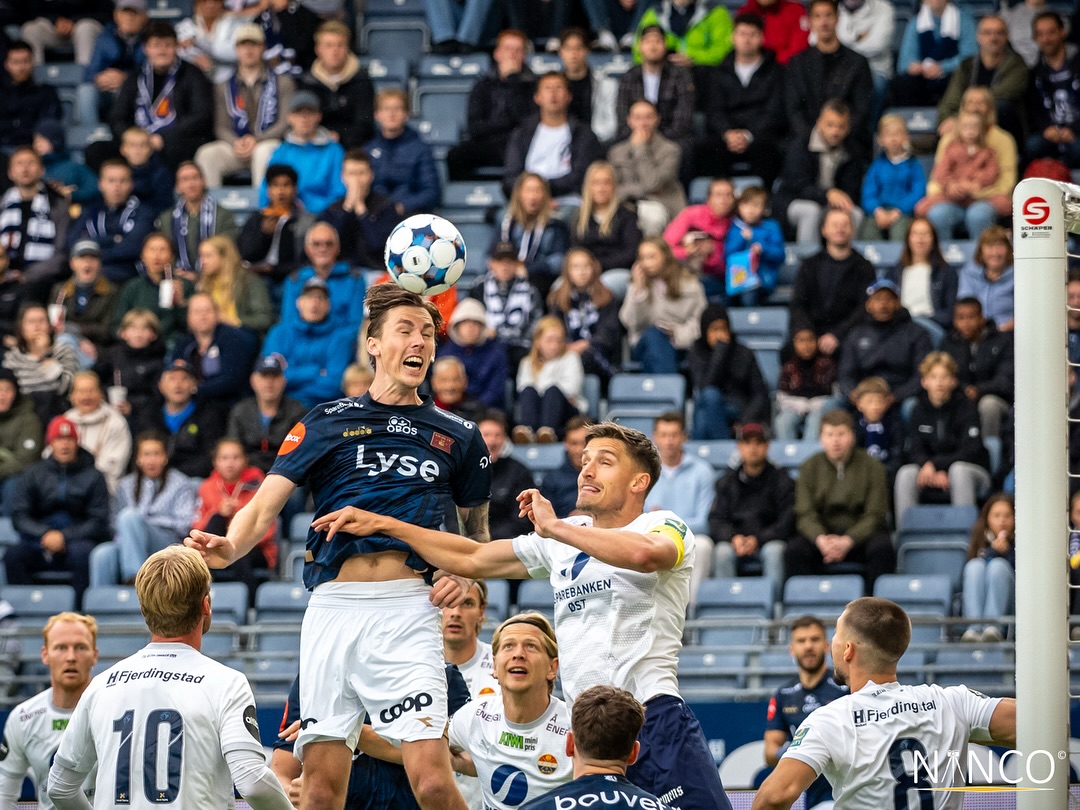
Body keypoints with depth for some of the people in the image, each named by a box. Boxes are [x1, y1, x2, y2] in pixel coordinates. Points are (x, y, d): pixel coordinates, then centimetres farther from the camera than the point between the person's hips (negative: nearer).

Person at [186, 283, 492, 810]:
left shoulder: (457, 438, 15)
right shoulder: (326, 424, 11)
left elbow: (478, 532, 27)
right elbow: (265, 507, 3)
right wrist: (228, 548, -19)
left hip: (407, 608, 0)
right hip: (333, 606, 0)